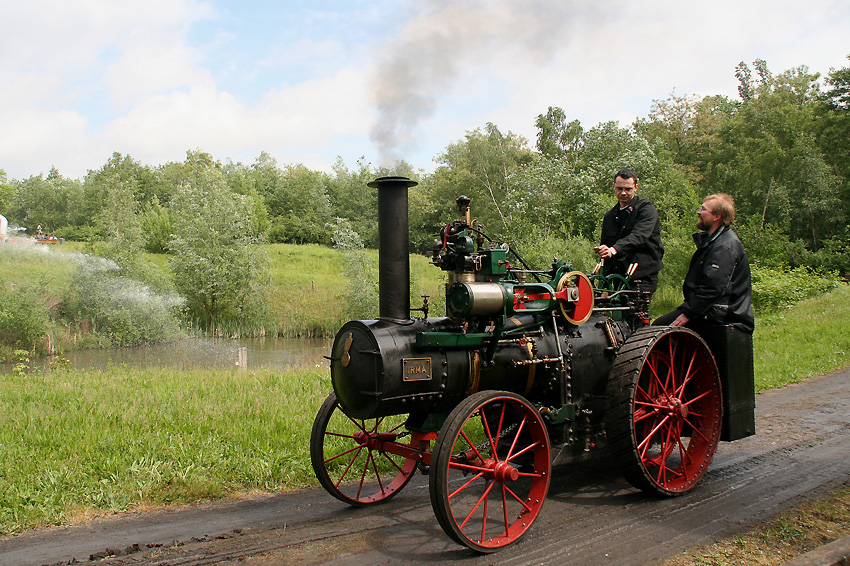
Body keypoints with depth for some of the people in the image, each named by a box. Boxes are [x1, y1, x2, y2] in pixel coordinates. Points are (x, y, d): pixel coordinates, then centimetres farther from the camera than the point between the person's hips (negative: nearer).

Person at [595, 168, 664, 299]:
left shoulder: (646, 208, -2)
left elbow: (638, 236, -19)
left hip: (643, 278, -5)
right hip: (620, 277, 5)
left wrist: (614, 249, -37)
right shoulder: (609, 216, 18)